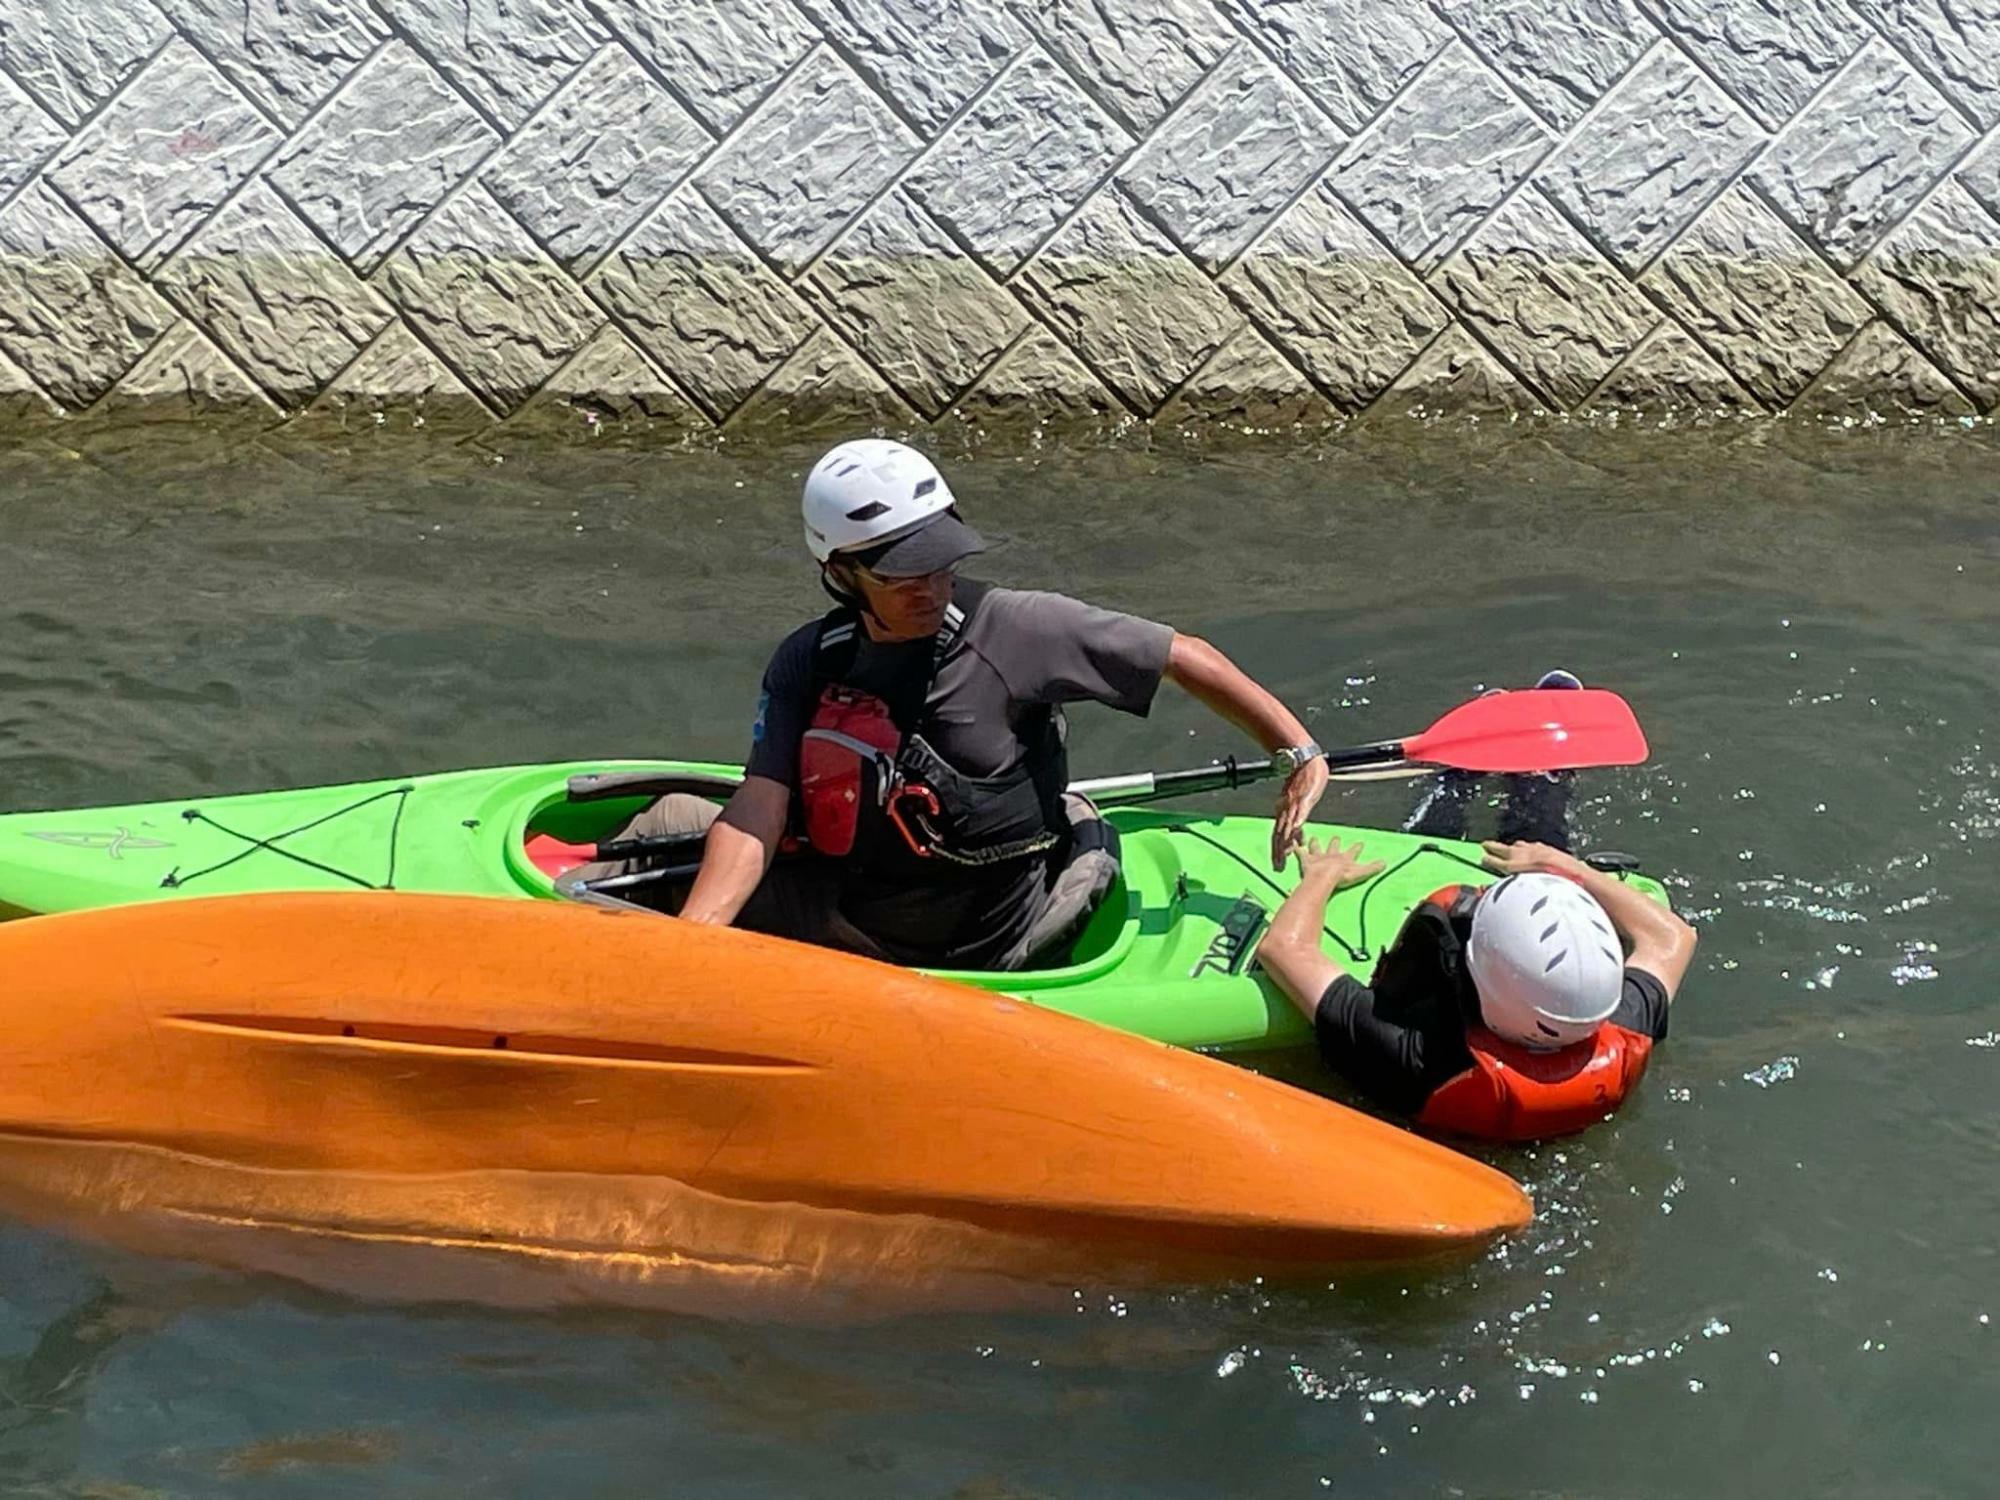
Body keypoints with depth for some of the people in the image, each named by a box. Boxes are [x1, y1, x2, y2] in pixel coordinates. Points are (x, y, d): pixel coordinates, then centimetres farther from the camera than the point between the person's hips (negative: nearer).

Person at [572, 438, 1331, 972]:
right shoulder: (808, 664, -5)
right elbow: (756, 818, -14)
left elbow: (1184, 657, -11)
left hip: (966, 949, -5)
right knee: (678, 819, 2)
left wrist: (1298, 750, -17)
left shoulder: (1014, 630, -17)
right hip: (845, 902, 5)